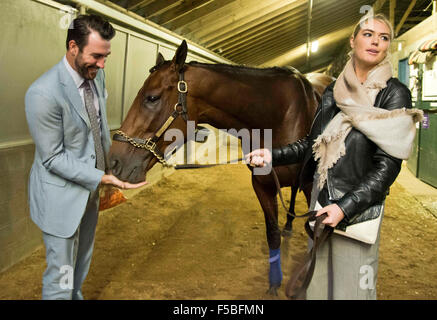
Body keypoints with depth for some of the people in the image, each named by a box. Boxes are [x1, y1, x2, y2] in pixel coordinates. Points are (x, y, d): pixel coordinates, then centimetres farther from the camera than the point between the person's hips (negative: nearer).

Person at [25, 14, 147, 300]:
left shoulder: (97, 75, -3)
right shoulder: (44, 93, -27)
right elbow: (53, 158, -22)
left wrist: (111, 165, 7)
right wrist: (102, 178, -28)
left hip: (90, 189, 7)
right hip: (61, 196, -7)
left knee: (82, 265, 24)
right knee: (61, 275, 7)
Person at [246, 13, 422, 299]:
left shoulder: (394, 95, -8)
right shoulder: (334, 91, 7)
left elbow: (388, 164, -14)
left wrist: (345, 207, -23)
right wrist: (272, 156, 0)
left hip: (357, 208, -5)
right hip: (320, 201, 5)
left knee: (351, 284, 6)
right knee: (319, 278, 18)